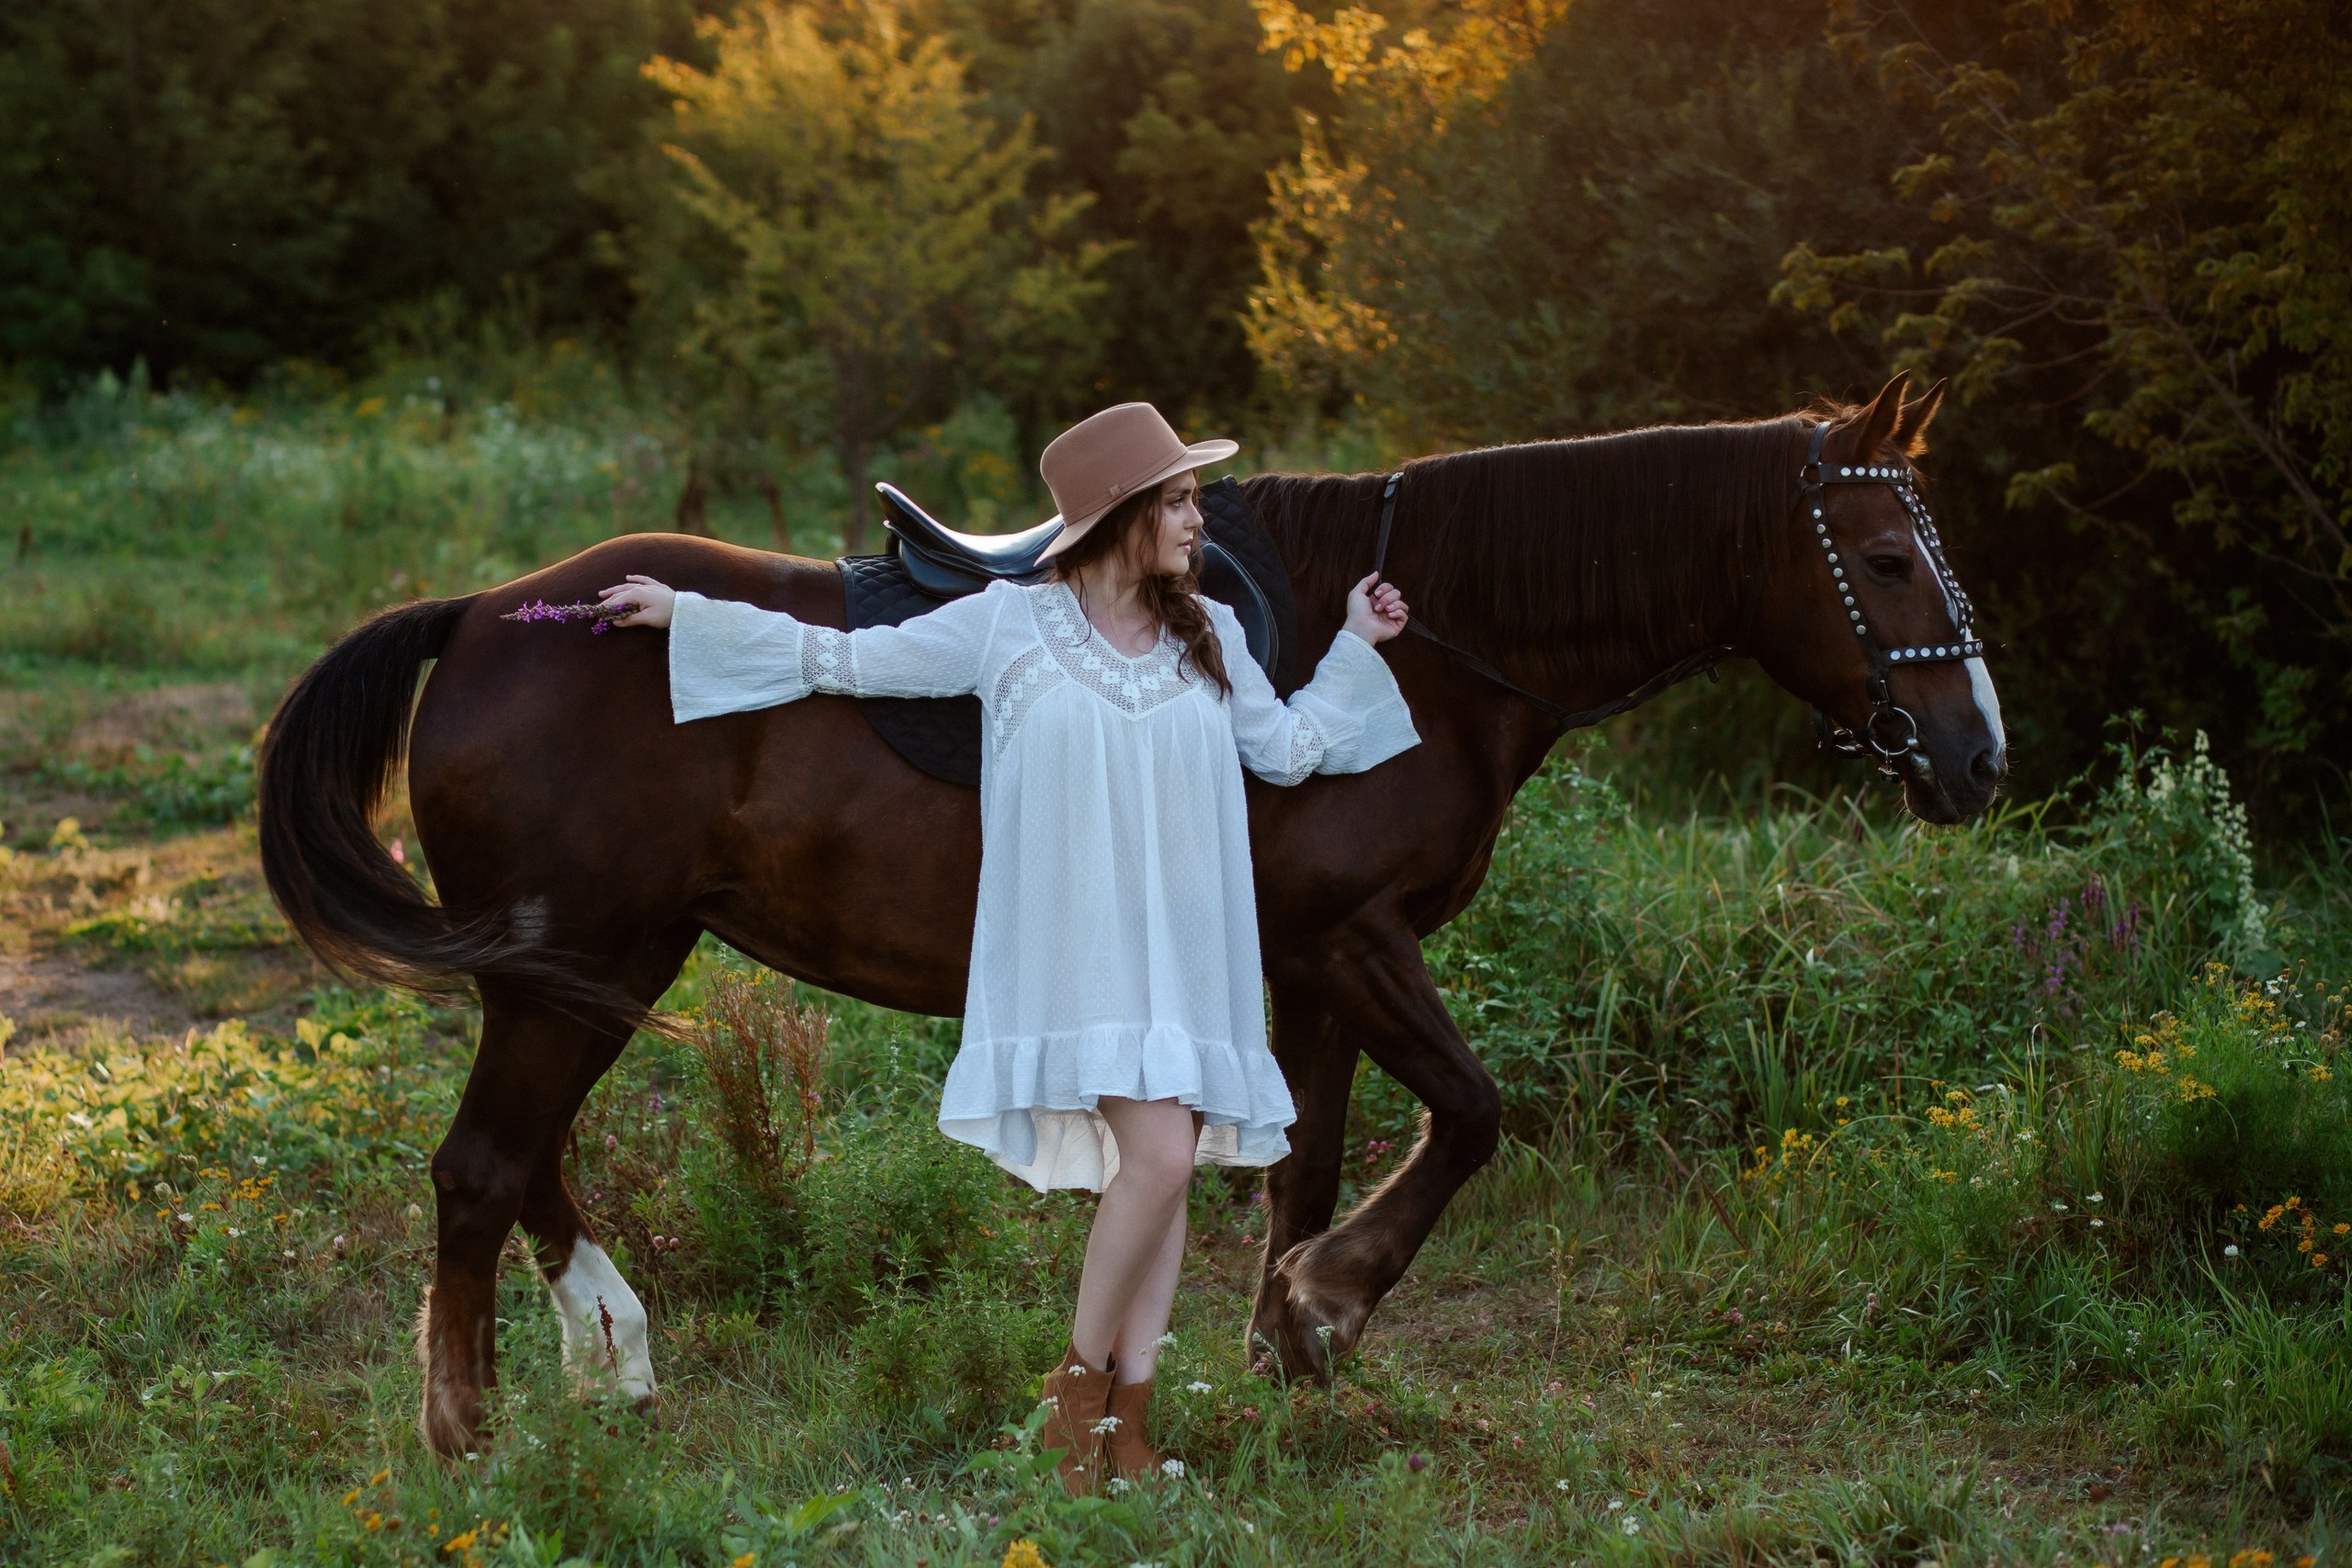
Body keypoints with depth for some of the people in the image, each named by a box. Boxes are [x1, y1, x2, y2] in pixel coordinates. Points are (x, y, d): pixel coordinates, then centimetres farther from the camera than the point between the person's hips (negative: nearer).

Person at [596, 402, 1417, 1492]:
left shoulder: (1210, 638, 11)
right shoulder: (1006, 626, -1)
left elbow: (1289, 750, 22)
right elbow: (847, 659, 4)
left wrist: (1355, 649, 17)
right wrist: (685, 613, 5)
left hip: (1187, 954, 5)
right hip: (1079, 953, -5)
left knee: (1164, 1170, 2)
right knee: (1160, 1154, -20)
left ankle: (1126, 1424, 10)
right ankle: (1079, 1382, -1)